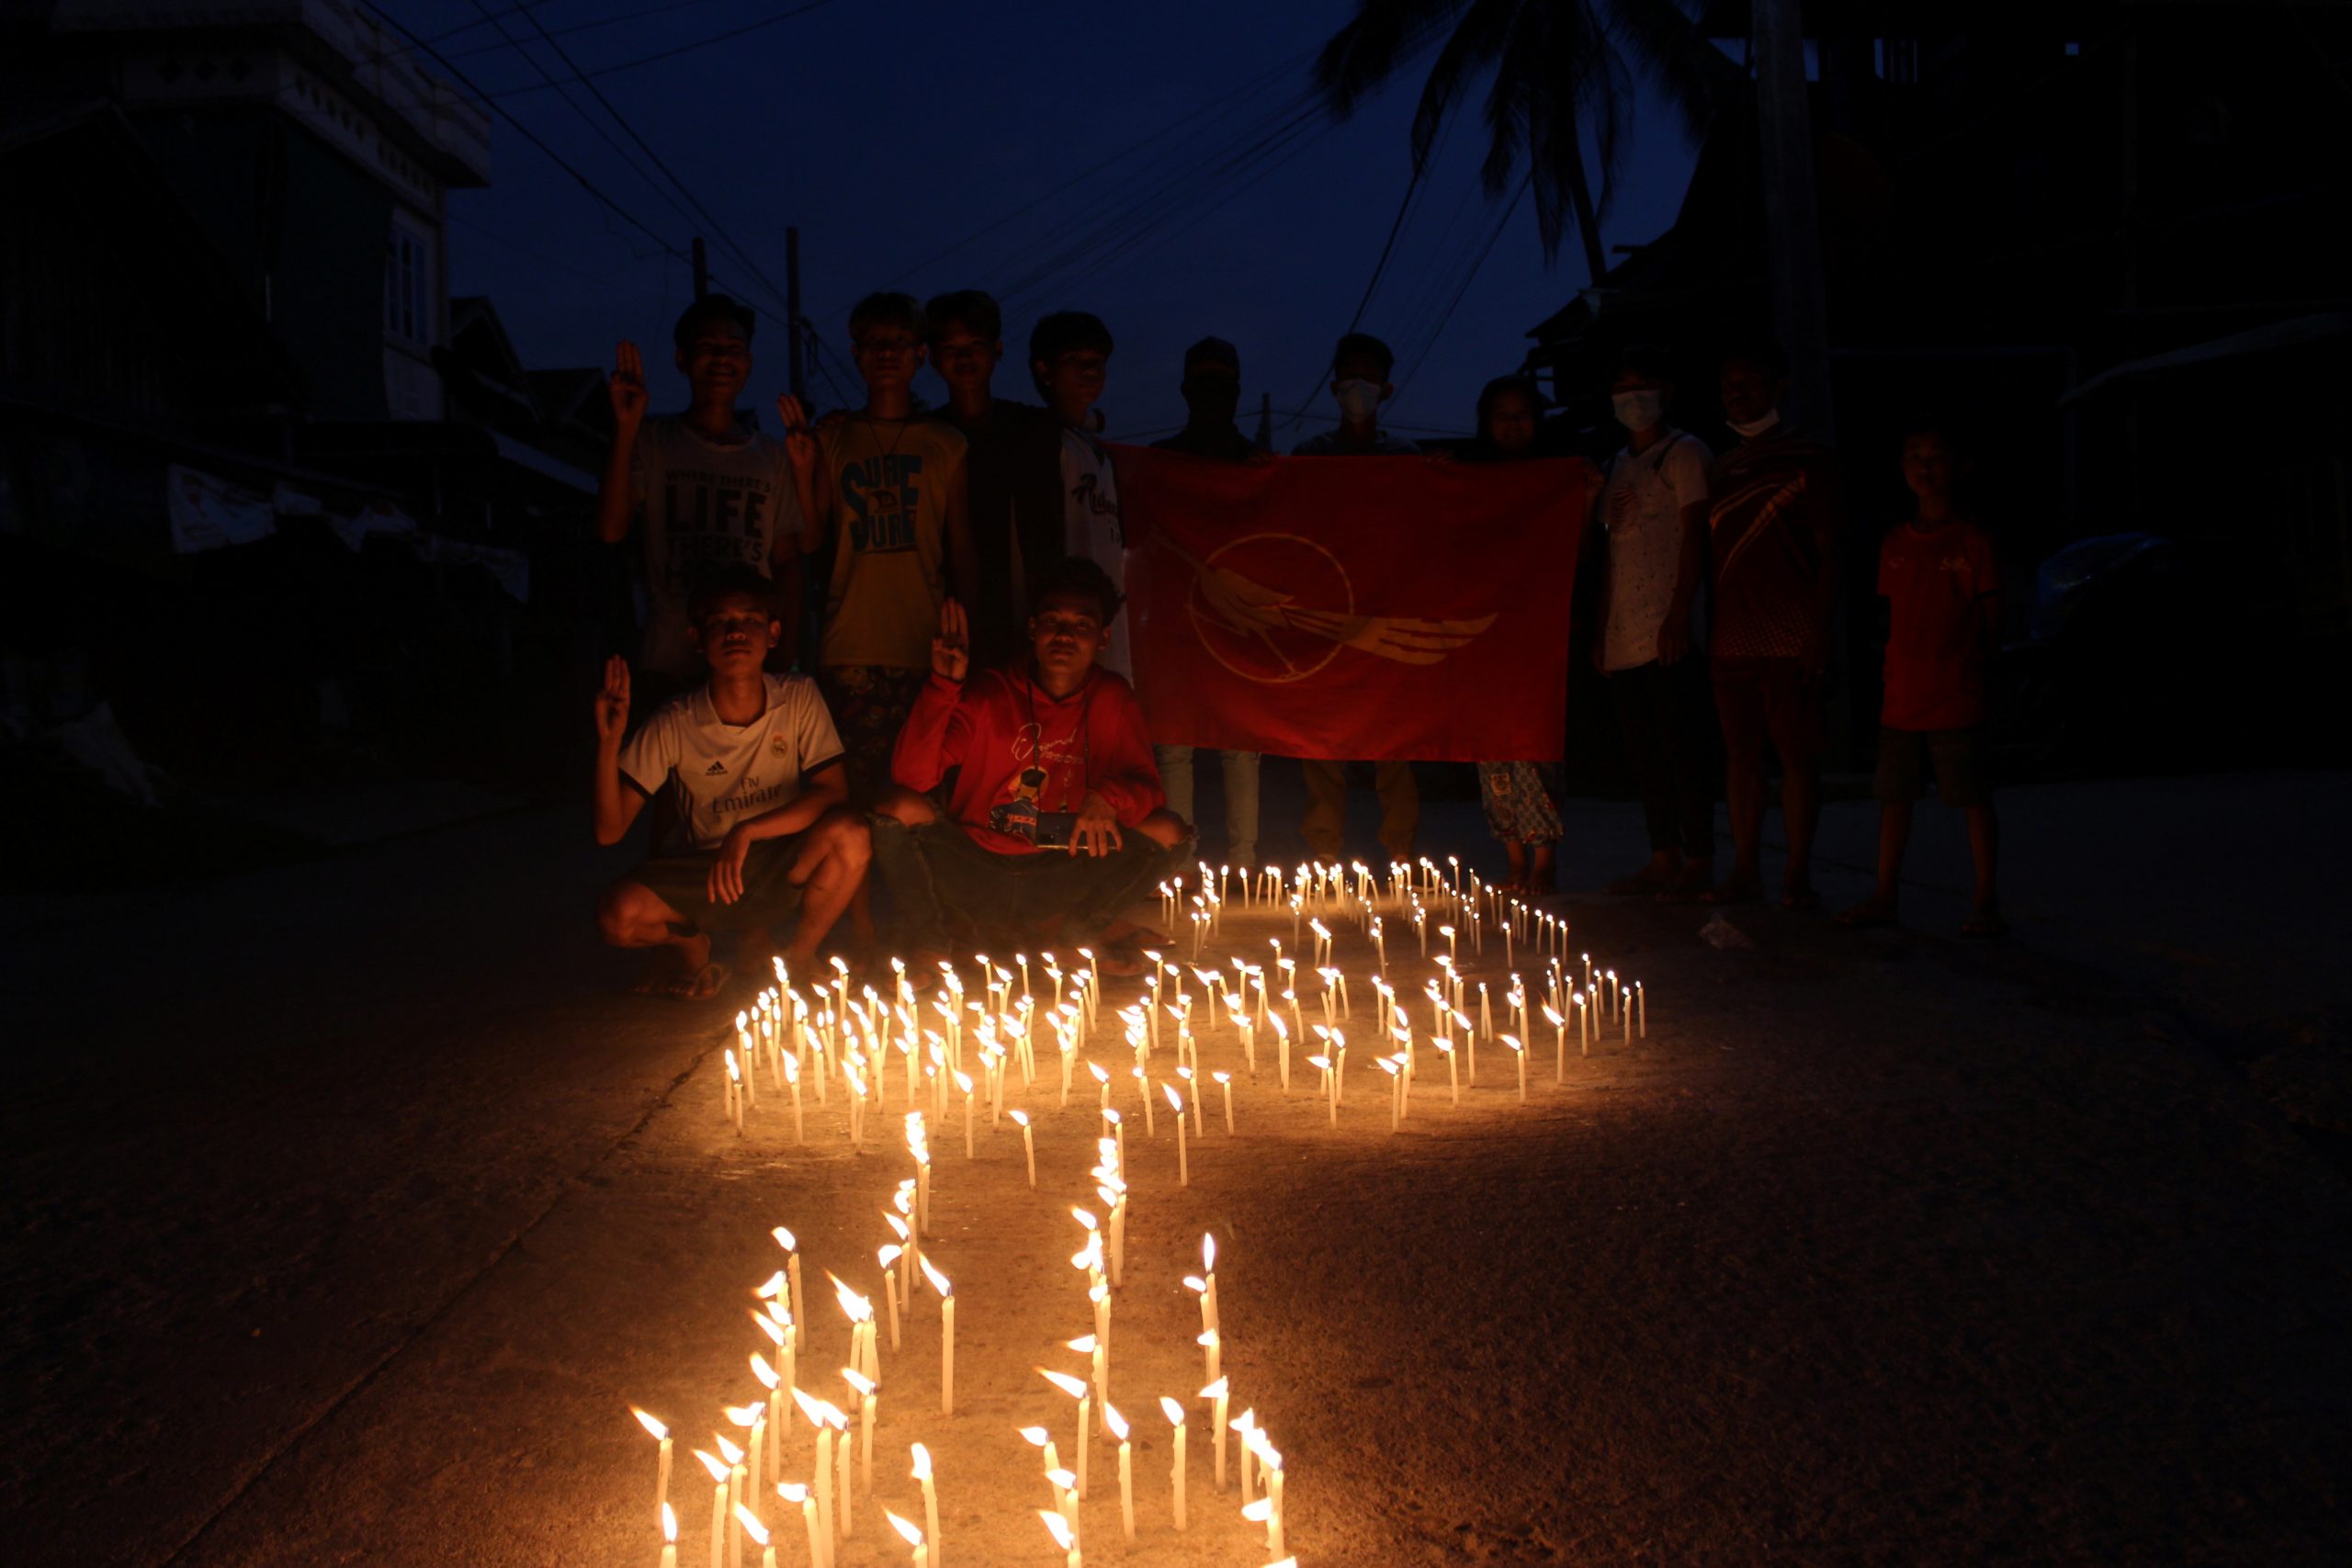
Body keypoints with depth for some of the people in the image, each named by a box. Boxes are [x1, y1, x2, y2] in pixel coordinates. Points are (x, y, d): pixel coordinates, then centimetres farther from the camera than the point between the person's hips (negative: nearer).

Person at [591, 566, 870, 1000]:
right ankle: (691, 945, 9)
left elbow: (833, 794, -15)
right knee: (618, 914, -29)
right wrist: (609, 742, -28)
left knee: (849, 833, -30)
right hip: (698, 877, 0)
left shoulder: (799, 699, -8)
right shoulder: (675, 724, -11)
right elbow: (610, 830, -14)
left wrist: (747, 831, -25)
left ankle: (799, 956, -3)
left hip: (780, 871, 0)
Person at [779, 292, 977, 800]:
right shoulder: (832, 439, 12)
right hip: (851, 647, 0)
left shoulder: (945, 444, 11)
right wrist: (803, 469, -4)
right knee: (853, 792, -4)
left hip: (924, 645, 0)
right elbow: (810, 542, 8)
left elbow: (961, 549, 10)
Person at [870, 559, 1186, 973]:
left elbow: (1146, 786, -8)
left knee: (1168, 833, -18)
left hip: (1059, 888, 2)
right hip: (975, 883, -1)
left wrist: (1108, 796, -31)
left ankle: (1076, 931, 6)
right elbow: (913, 775, -17)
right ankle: (928, 949, -2)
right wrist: (943, 685, -26)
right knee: (902, 807, -26)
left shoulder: (1113, 699, 0)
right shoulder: (990, 692, -6)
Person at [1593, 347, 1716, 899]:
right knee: (1643, 752, 7)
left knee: (1680, 746, -8)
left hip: (1668, 632, -7)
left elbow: (1695, 535, -9)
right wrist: (1601, 626, 16)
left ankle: (1699, 860, -4)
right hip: (1624, 637, 8)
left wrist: (1679, 615, -18)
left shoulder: (1685, 453, 0)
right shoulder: (1618, 465, 22)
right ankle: (1664, 858, 12)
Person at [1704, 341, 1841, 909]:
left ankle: (1797, 874, 2)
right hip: (1732, 637, 5)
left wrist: (1818, 632, -14)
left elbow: (1827, 553, -4)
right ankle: (1745, 871, 12)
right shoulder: (1721, 468, 18)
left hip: (1789, 637, -5)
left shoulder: (1809, 459, 1)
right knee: (1740, 751, 6)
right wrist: (1705, 629, 11)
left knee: (1796, 751, -3)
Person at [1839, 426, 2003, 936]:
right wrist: (1896, 665, 7)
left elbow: (1991, 617, -3)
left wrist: (1964, 663, -7)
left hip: (1955, 697, -5)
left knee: (1974, 797, 0)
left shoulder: (1972, 540, -4)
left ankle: (1987, 902, 8)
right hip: (1901, 696, 5)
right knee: (1894, 794, 9)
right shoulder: (1896, 543, 11)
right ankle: (1884, 897, 18)